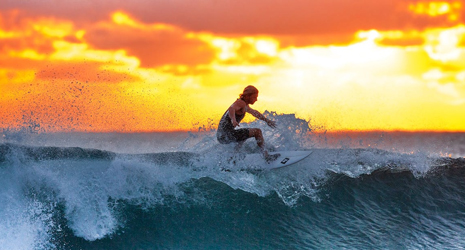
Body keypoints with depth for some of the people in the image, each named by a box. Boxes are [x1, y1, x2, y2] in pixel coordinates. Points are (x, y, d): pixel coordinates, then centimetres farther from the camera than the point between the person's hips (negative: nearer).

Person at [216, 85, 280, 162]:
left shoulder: (245, 106, 20)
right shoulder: (241, 103, -11)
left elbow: (254, 113, 38)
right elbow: (231, 109, -32)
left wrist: (267, 120, 42)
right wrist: (233, 119, -51)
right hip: (227, 135, -10)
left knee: (244, 135, 40)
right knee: (257, 132, -11)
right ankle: (266, 156, -15)